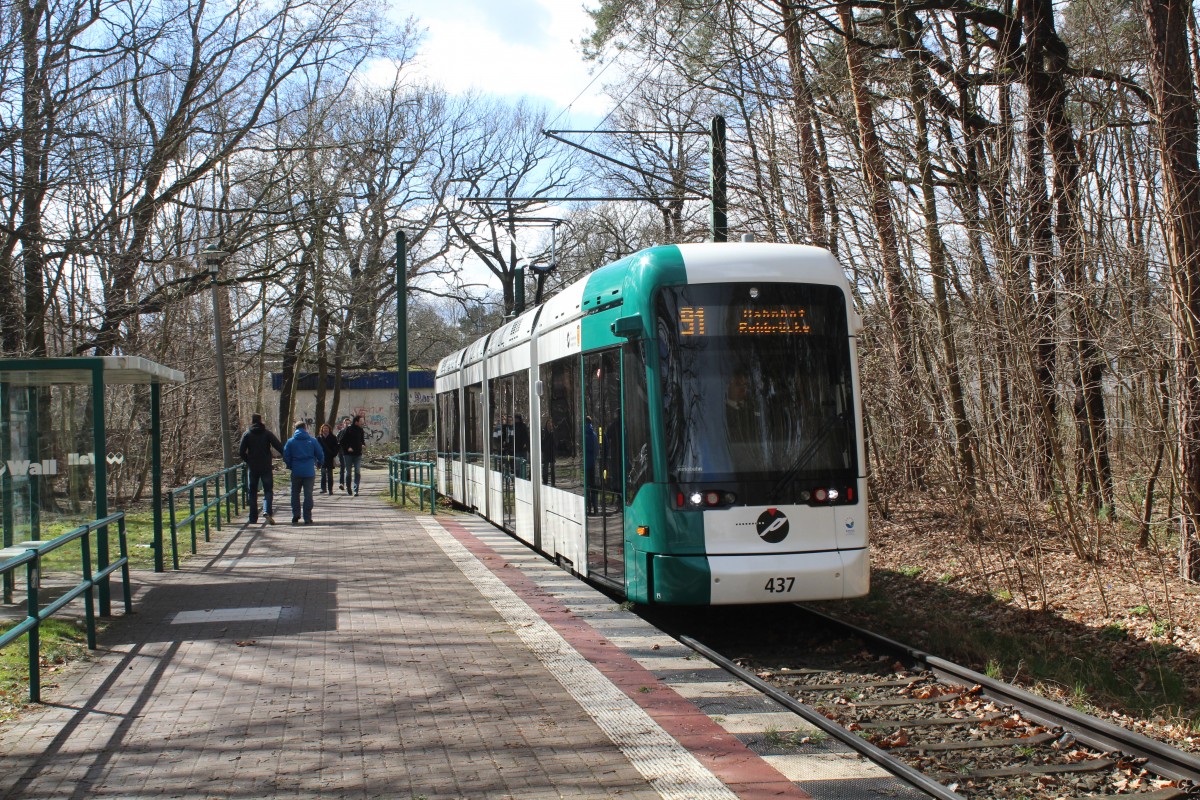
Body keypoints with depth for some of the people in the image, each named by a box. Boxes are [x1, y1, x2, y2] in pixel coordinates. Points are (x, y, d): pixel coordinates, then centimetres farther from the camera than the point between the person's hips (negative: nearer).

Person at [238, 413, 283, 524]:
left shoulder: (247, 434, 1)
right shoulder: (267, 433, -1)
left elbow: (241, 452, -4)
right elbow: (279, 447, -10)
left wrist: (248, 461, 10)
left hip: (252, 468, 1)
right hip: (266, 467, -1)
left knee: (252, 493, 10)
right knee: (268, 490, 3)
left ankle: (253, 518, 10)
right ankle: (267, 512, -21)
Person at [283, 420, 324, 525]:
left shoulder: (290, 442, 1)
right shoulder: (312, 441, 0)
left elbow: (286, 457, 0)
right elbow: (320, 454, 2)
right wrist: (319, 464, 21)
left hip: (296, 472, 0)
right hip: (309, 472, 0)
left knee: (295, 493, 15)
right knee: (308, 494, 3)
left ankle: (295, 515, 5)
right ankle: (307, 518, 1)